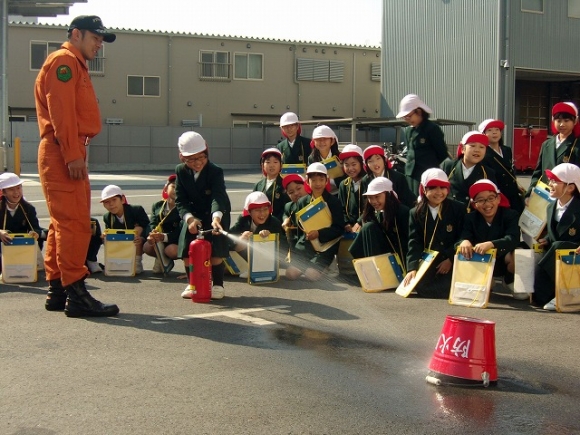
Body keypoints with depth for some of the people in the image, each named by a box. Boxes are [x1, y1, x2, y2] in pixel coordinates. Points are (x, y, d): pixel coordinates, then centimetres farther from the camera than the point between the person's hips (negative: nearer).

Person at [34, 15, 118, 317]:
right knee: (74, 223, -13)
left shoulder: (75, 66, 25)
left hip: (70, 153, 11)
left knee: (64, 224, 11)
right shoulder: (64, 61, -6)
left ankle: (57, 291, 17)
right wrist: (72, 154, -23)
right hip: (62, 153, -11)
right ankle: (76, 294, -14)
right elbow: (60, 111, -17)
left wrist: (77, 153, 15)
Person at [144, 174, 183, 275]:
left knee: (171, 250, -36)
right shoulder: (157, 206, 9)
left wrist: (164, 236, -36)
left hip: (176, 242, -4)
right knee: (147, 247, -26)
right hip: (158, 241, 4)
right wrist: (152, 235, -27)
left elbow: (180, 231, -18)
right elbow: (152, 224, -2)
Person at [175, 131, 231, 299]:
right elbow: (180, 200, -11)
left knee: (215, 251, -12)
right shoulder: (181, 171, -9)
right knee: (186, 250, -4)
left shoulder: (215, 172, -21)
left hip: (216, 214, -4)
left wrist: (216, 217, -53)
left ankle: (218, 285, 6)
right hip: (193, 215, 4)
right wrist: (189, 218, -28)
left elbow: (218, 197, -34)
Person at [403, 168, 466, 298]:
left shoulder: (458, 209, -1)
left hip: (451, 263, -2)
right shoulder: (416, 213, 6)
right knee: (420, 286, -24)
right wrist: (412, 268, -17)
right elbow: (414, 242, -3)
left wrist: (451, 259, -16)